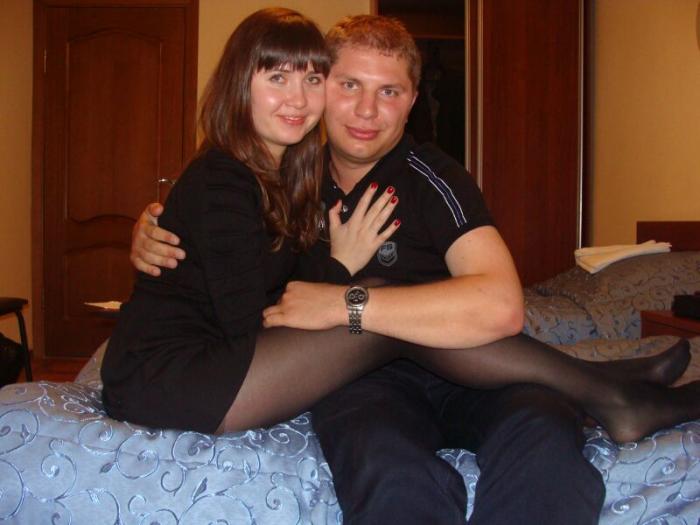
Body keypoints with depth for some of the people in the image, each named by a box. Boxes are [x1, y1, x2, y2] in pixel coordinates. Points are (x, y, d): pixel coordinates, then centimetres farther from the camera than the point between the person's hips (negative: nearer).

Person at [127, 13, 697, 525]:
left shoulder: (431, 180, -5)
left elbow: (501, 305, -22)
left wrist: (344, 304, -21)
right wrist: (152, 227, 1)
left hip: (460, 372, -1)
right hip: (360, 376, 2)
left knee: (543, 441, -36)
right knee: (392, 473, -36)